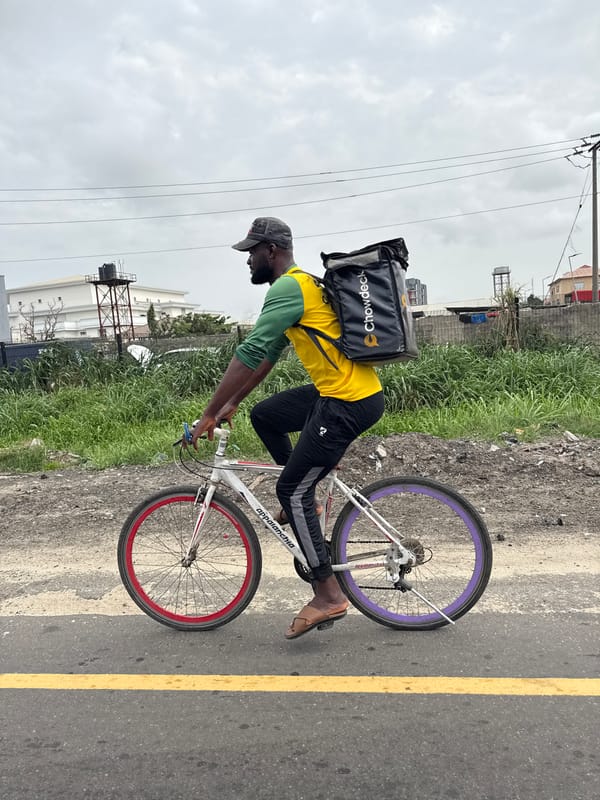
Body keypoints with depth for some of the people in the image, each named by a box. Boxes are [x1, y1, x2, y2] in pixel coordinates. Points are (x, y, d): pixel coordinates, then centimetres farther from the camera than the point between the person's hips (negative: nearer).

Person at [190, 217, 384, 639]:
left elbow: (249, 354, -20)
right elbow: (269, 353, 22)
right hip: (337, 390, 10)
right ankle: (305, 501, 25)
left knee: (292, 491, -4)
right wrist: (233, 403, 22)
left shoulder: (288, 287, -13)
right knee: (264, 415, 20)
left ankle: (329, 596, 4)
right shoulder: (301, 284, 20)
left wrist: (208, 415, -16)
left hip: (350, 402, -10)